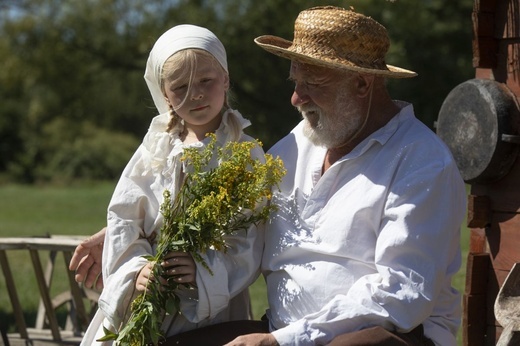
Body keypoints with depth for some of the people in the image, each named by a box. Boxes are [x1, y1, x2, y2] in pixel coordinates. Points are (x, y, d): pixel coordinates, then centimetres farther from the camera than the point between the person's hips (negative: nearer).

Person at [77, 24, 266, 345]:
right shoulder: (156, 149, 4)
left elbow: (250, 243, -9)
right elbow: (123, 220, 2)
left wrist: (204, 273, -23)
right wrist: (135, 271, -14)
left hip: (213, 305, -3)